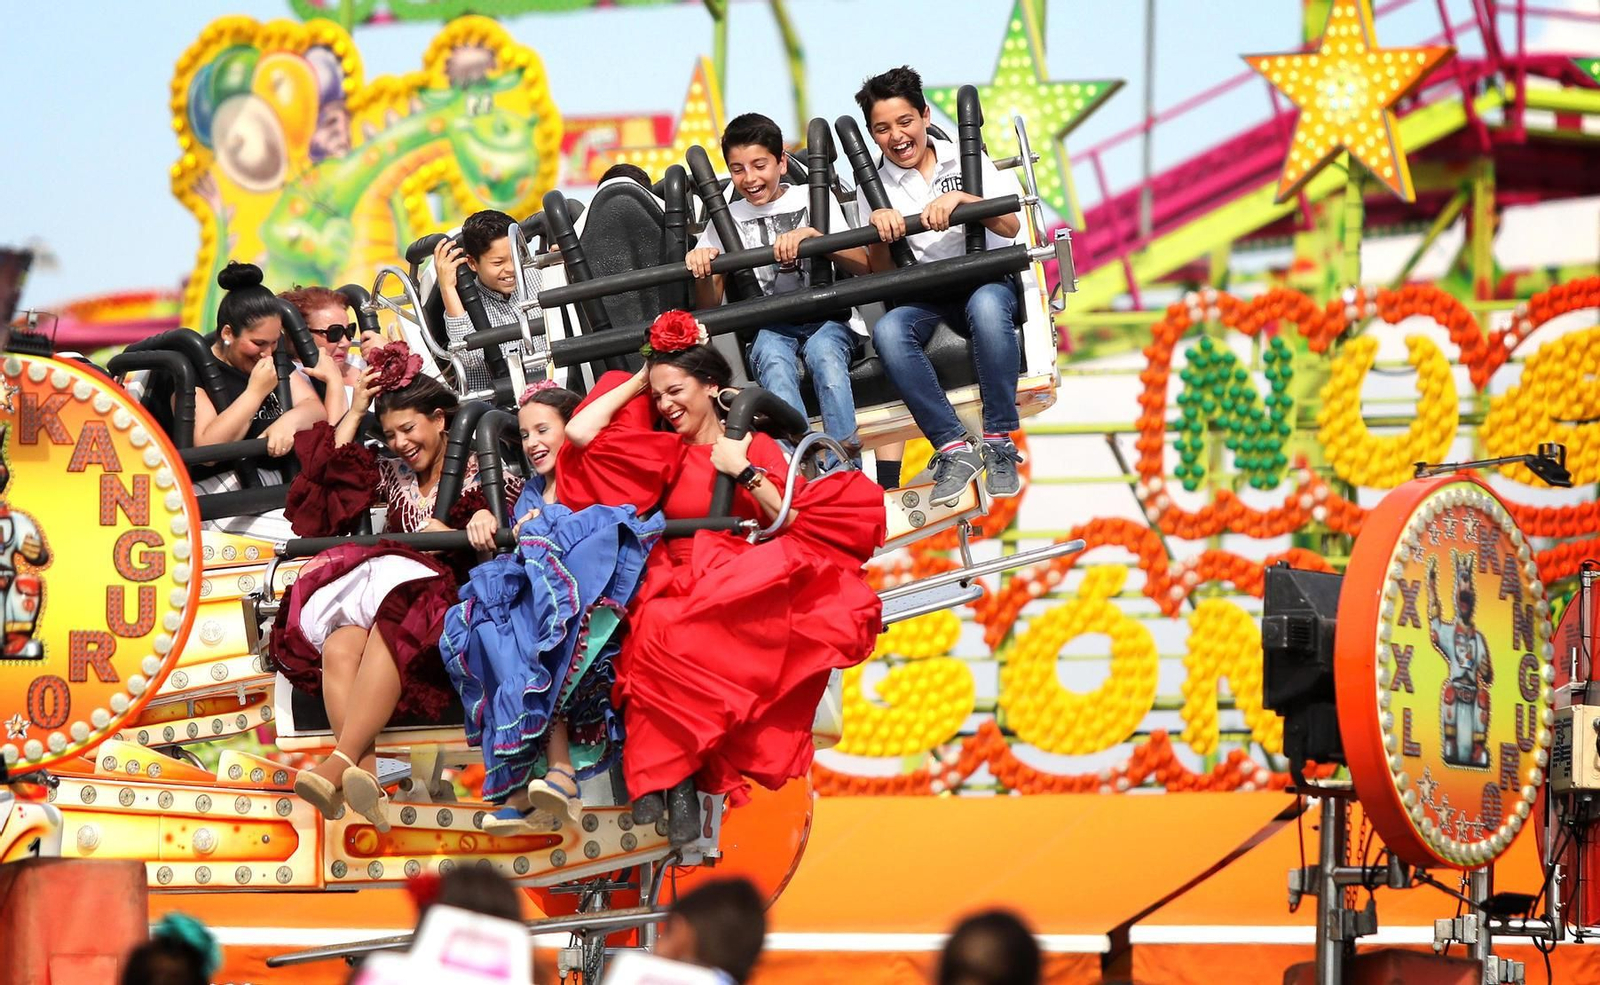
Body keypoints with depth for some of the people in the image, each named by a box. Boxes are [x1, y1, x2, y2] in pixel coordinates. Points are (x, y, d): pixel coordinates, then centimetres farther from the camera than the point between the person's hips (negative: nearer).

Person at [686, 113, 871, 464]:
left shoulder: (812, 200, 9)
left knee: (822, 349, -36)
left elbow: (862, 265, -3)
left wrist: (810, 236, -19)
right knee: (773, 358, -34)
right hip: (770, 329, 1)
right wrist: (702, 272, -12)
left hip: (828, 319, -1)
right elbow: (708, 307, 12)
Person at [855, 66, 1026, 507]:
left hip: (986, 278, -2)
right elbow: (882, 275, 6)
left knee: (987, 306, -39)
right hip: (923, 294, 2)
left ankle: (999, 443, -32)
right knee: (887, 332, -33)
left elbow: (1011, 226, -6)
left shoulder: (966, 161, 7)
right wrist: (879, 232, -15)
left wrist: (960, 199, -24)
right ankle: (954, 448, -32)